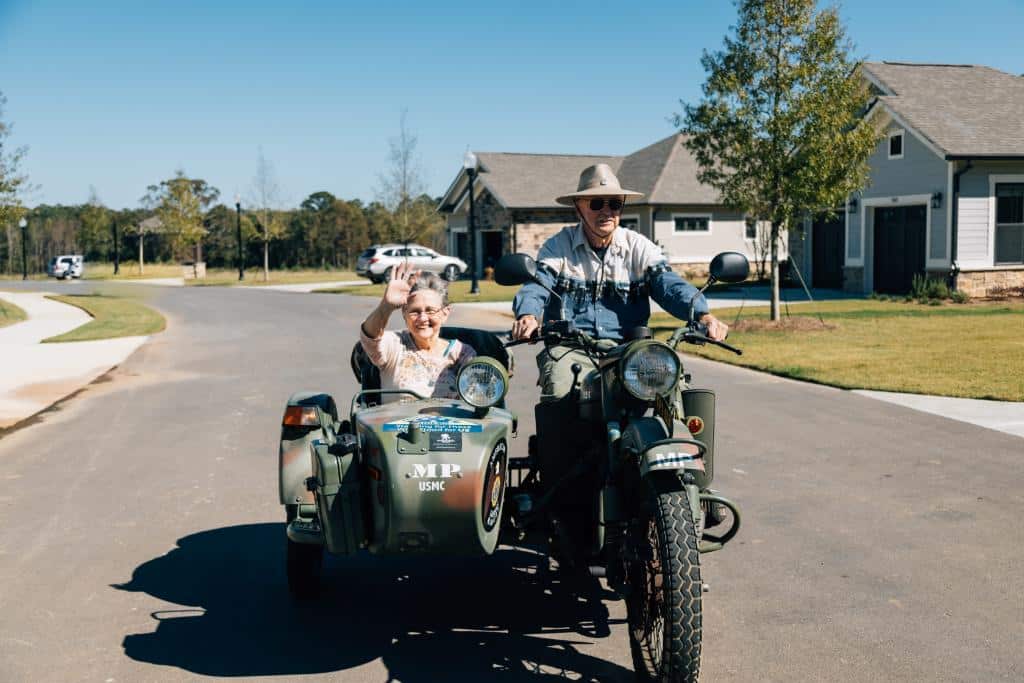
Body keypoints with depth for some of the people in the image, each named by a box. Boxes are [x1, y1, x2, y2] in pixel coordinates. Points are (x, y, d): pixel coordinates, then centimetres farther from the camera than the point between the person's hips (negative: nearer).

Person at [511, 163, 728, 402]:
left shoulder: (639, 247, 11)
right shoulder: (557, 247, 7)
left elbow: (668, 283, -3)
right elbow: (535, 285, -8)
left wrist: (701, 313, -24)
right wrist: (527, 315, -33)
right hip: (570, 349, -1)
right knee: (559, 390, -33)